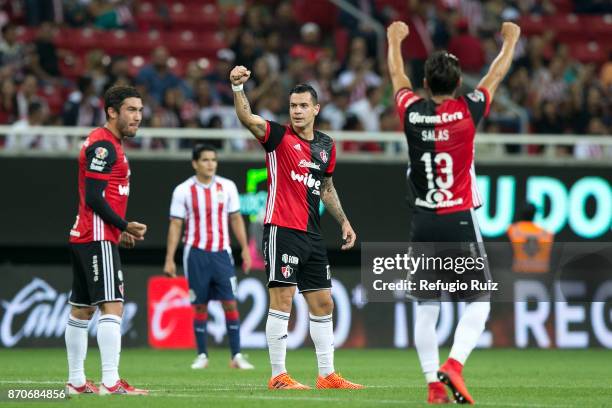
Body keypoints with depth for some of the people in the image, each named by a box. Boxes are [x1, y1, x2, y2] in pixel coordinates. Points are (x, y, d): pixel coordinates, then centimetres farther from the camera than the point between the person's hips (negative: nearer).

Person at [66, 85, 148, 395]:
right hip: (98, 240, -11)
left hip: (84, 238, 11)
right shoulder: (103, 145, -13)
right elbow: (94, 198, -19)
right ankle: (110, 382, -23)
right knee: (112, 307, -16)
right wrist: (125, 226, -12)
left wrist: (119, 231, 14)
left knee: (81, 310, 12)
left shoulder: (109, 144, 19)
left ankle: (76, 381, 17)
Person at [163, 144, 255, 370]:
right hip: (196, 253, -1)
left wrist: (245, 249, 6)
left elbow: (236, 219, 11)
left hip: (222, 253, 1)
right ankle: (202, 356, 10)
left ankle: (236, 356, -4)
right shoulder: (183, 190, -2)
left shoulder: (227, 187, 4)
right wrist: (169, 259, -3)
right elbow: (175, 225, 0)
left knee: (230, 302, -6)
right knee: (200, 306, 2)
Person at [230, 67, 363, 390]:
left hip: (312, 235, 7)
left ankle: (327, 375, 18)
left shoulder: (326, 146, 13)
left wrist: (343, 221, 19)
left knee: (323, 303, 10)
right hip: (282, 230, -7)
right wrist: (237, 87, -40)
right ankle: (278, 376, -5)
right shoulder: (279, 137, -5)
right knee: (282, 299, -9)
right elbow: (247, 118, -23)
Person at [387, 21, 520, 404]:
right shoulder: (468, 112, -5)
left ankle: (433, 383, 4)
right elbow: (496, 75, 13)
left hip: (423, 222, 3)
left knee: (426, 307, 9)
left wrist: (395, 40, 40)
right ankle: (454, 364, -15)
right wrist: (510, 40, 30)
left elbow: (398, 77, 21)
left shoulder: (412, 112, 0)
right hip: (460, 221, -3)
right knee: (479, 301, 5)